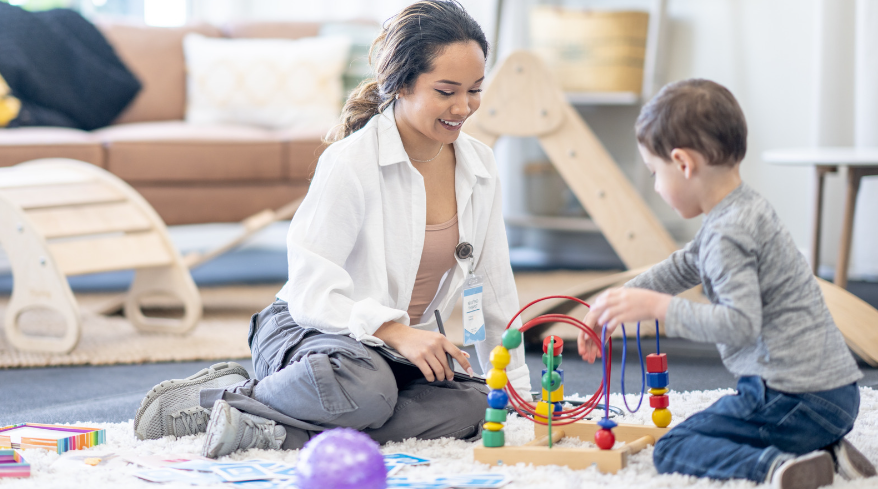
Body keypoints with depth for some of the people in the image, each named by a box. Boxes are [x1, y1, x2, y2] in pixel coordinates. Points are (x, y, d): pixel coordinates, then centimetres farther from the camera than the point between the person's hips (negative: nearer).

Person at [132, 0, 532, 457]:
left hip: (403, 345, 7)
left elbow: (494, 285, 11)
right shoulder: (350, 163, -17)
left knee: (474, 406, -27)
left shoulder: (477, 164, 2)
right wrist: (393, 331, -34)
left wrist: (514, 386, 11)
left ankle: (275, 431, -25)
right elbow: (312, 291, -21)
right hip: (304, 330, -7)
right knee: (366, 389, -42)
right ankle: (223, 394, -16)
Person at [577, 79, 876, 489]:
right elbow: (681, 268, 28)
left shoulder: (727, 235, -17)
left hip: (798, 400, -10)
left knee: (672, 450, -4)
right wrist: (614, 301, 26)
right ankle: (827, 448, 10)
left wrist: (656, 307, -22)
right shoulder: (744, 210, 14)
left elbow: (740, 325, -26)